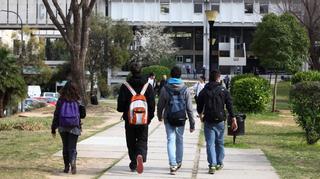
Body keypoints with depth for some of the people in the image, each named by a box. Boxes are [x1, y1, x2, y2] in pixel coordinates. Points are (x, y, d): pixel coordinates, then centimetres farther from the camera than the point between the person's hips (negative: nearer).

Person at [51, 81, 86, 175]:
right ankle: (73, 162, -25)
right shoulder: (76, 101, -2)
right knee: (72, 147, 2)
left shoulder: (61, 100, -3)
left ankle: (66, 167, 19)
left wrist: (53, 128, 3)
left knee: (65, 147, 16)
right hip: (74, 127, -1)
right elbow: (81, 115, 2)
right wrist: (79, 127, 18)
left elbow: (56, 115, -2)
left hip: (63, 127, 1)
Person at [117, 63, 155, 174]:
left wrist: (123, 111, 17)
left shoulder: (125, 86, -6)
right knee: (142, 141, 5)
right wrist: (150, 117, 11)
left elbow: (120, 104, -5)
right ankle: (141, 156, -24)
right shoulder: (148, 86, 0)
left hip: (129, 120, 0)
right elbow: (152, 104, 1)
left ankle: (133, 164, 18)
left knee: (131, 142, 12)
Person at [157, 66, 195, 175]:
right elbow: (189, 108, -4)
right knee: (179, 140, 17)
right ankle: (178, 162, 29)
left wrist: (160, 116, 21)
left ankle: (173, 165, -12)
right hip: (181, 119, 1)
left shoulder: (165, 89, -7)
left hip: (169, 119, -1)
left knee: (171, 141, 0)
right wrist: (192, 123, 1)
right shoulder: (185, 89, -5)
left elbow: (160, 105, 1)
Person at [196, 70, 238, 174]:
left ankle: (212, 165, -10)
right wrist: (233, 120, 1)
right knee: (219, 143, 15)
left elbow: (199, 106, 10)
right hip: (220, 121, 1)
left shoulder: (204, 91, 1)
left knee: (210, 143, 0)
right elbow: (230, 106, -3)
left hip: (208, 121, -1)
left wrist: (200, 115, 31)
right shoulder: (224, 91, -1)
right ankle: (219, 163, 21)